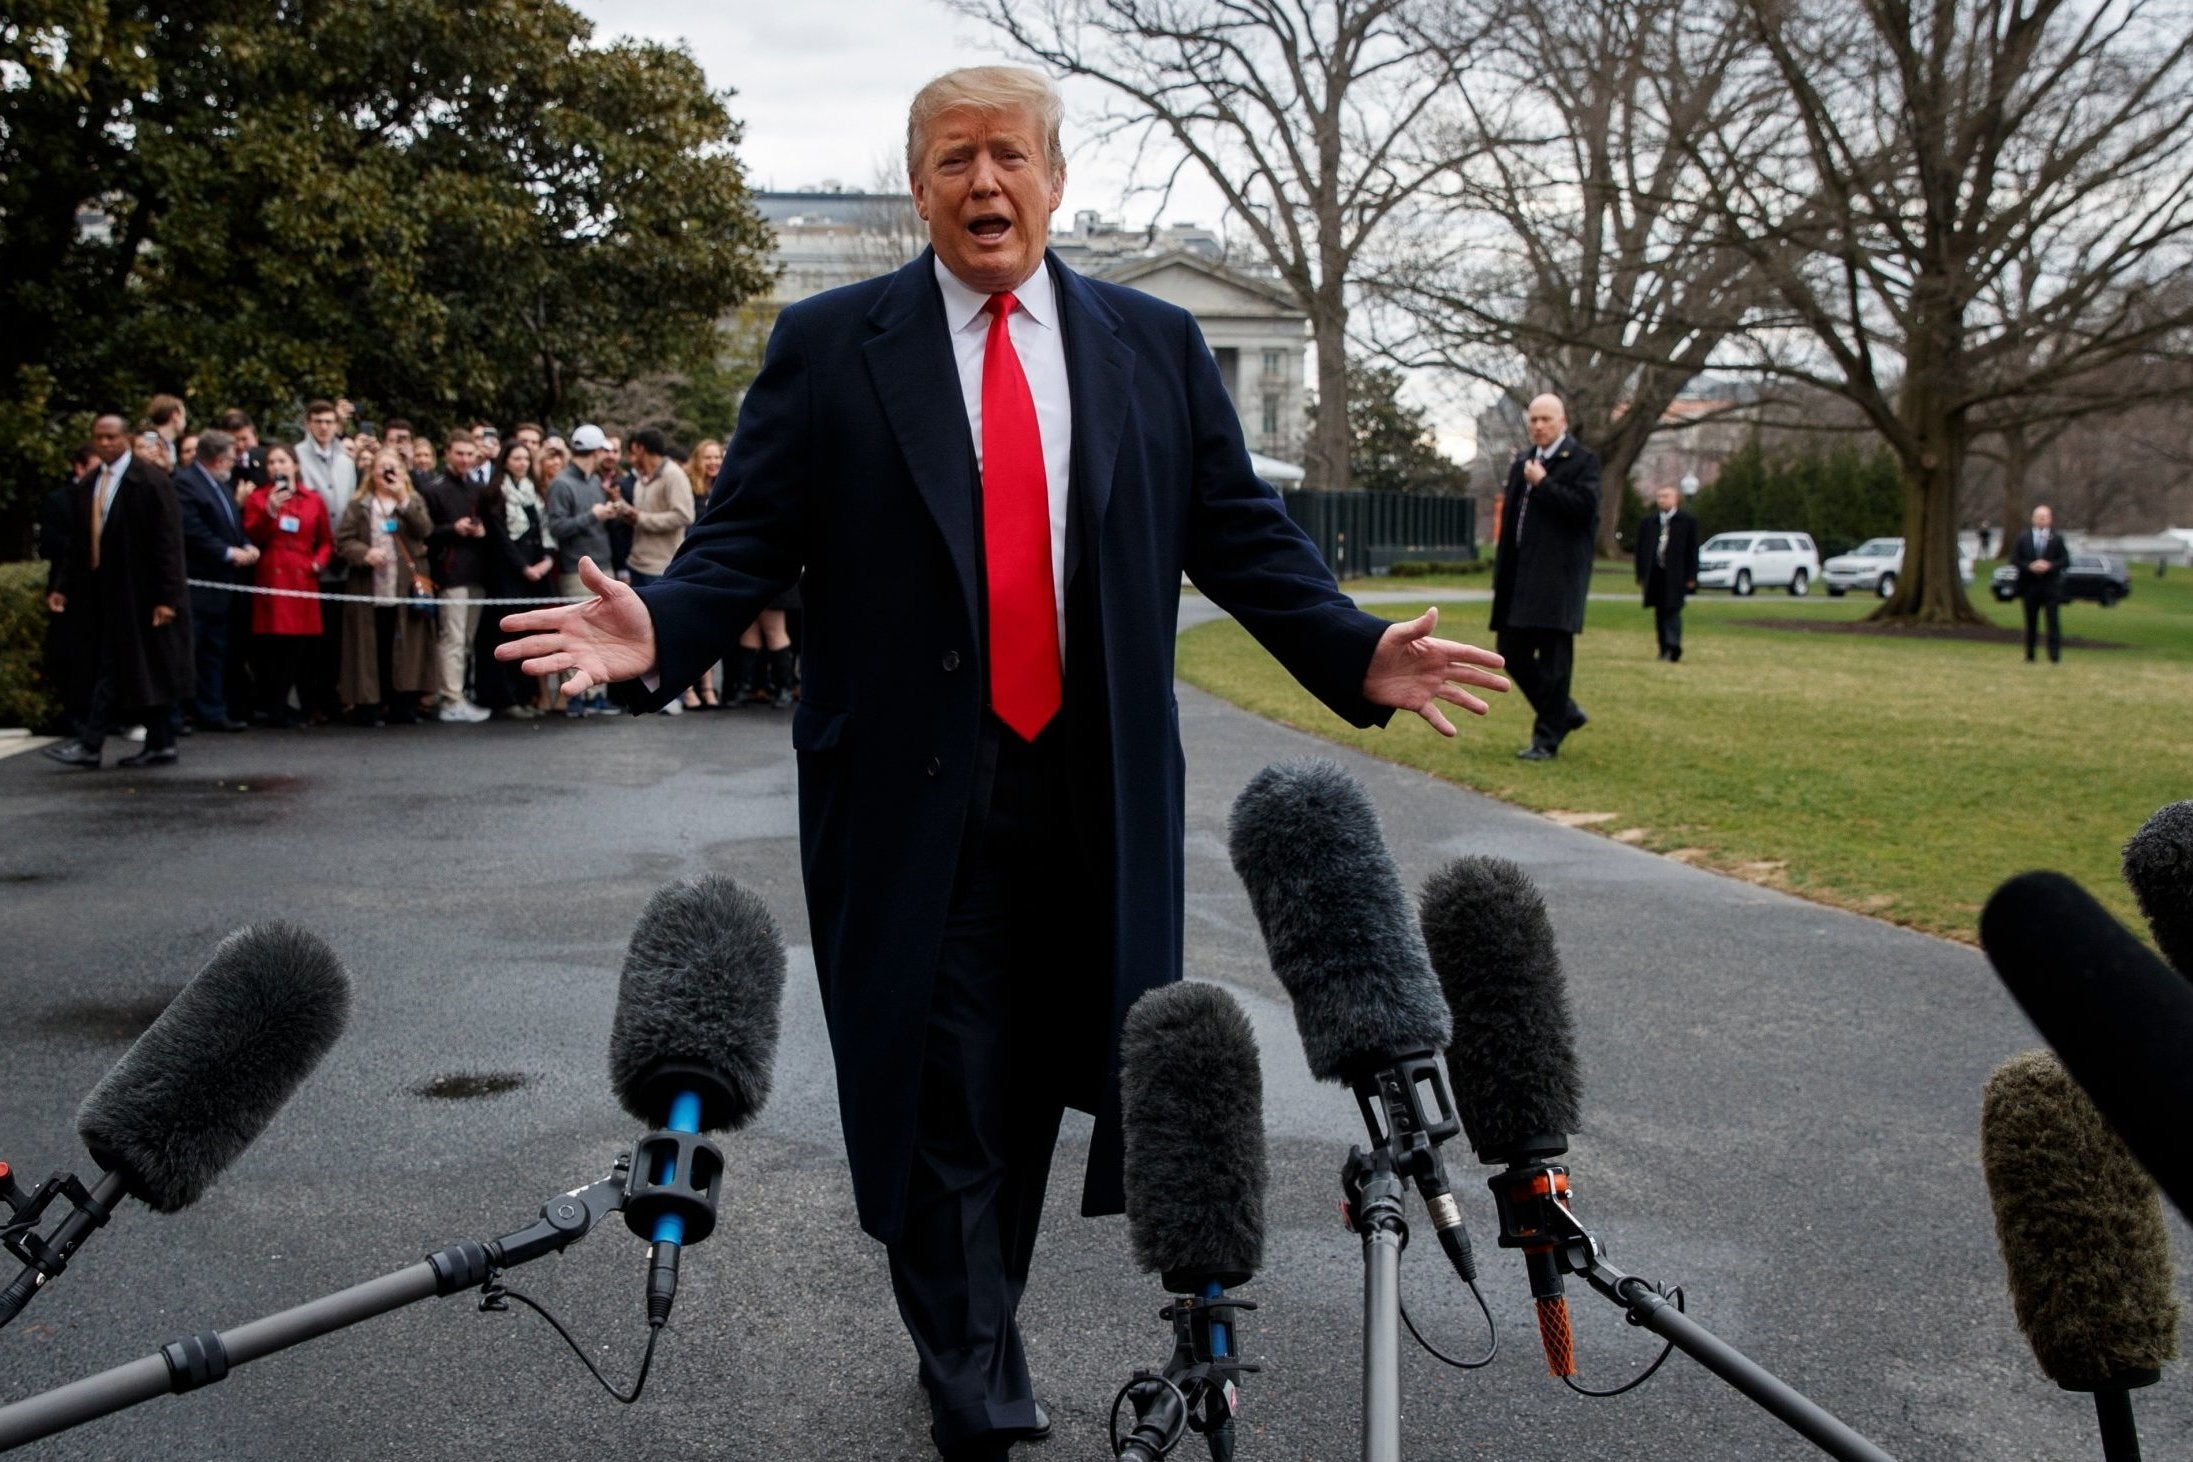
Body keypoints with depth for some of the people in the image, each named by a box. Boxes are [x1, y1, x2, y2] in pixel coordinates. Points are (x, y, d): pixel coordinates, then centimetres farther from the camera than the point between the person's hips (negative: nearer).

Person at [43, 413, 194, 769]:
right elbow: (77, 543, 16)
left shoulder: (150, 481, -8)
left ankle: (90, 745, -9)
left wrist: (166, 596, -16)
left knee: (113, 669, -8)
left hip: (137, 593, -7)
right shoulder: (85, 487, 13)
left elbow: (167, 542, -11)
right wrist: (63, 587, 6)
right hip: (101, 591, 7)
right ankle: (160, 745, 14)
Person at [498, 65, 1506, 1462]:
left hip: (1091, 786, 3)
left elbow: (1242, 531, 7)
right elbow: (749, 536, -2)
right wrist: (659, 631, -21)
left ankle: (983, 1310, 35)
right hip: (913, 788, -2)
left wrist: (1357, 654, -7)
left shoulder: (1158, 347, 9)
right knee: (939, 1089, 0)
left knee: (1034, 1077, 14)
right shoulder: (829, 345, 2)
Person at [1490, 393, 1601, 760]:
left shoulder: (1583, 460, -2)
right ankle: (1565, 713, 25)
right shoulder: (1522, 462, 17)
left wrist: (1543, 484, -12)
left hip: (1558, 575, -7)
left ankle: (1547, 738, 4)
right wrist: (1501, 572, 16)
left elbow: (1585, 507, -16)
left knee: (1553, 658, -4)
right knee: (1513, 653, 8)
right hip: (1520, 575, 7)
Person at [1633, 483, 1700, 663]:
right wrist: (1641, 575, 7)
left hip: (1676, 575, -4)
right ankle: (1664, 649, 14)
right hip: (1655, 574, 4)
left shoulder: (1687, 521, 1)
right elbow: (1641, 550, 12)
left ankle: (1673, 647, -16)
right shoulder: (1648, 522, 10)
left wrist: (1691, 577, -5)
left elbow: (1693, 550, 0)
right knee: (1660, 614, 7)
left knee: (1673, 612, -11)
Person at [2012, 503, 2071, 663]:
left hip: (2051, 586, -2)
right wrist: (2029, 566, -13)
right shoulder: (2023, 538, 6)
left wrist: (2049, 566, -16)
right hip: (2030, 585, 2)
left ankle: (2055, 656, -4)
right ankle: (2029, 656, 16)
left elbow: (2065, 561, 1)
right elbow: (2014, 559, 2)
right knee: (2031, 623, 8)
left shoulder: (2057, 539, 3)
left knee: (2053, 622, -5)